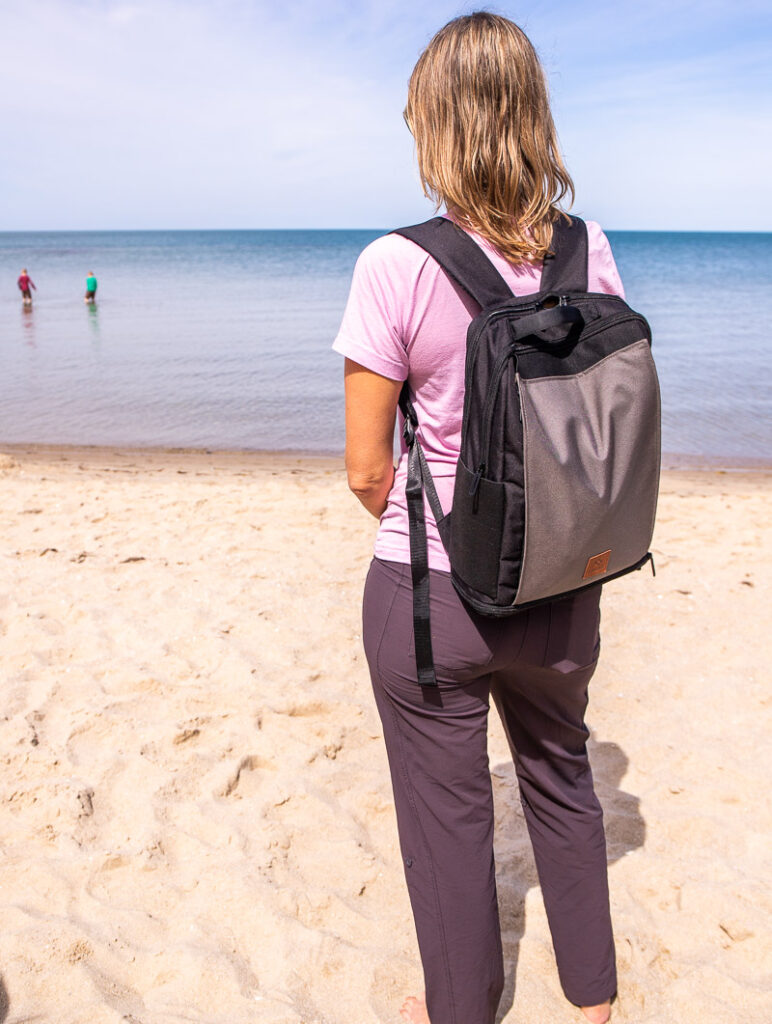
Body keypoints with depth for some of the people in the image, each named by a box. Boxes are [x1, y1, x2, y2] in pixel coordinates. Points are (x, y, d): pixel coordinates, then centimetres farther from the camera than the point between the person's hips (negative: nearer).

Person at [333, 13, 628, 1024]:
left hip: (428, 591, -4)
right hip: (562, 589, 5)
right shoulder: (591, 251, -4)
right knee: (563, 779, 27)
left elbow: (367, 469, -12)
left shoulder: (396, 266, -16)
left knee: (448, 810, 17)